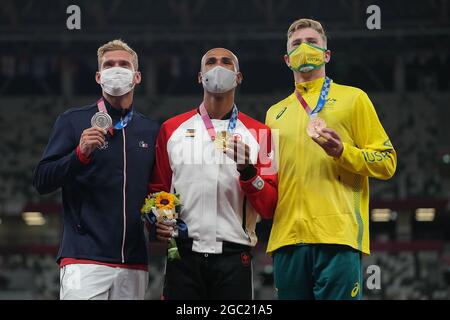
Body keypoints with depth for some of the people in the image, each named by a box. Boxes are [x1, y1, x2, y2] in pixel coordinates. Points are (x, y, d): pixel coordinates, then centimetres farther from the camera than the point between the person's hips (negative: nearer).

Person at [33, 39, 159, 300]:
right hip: (85, 260, -4)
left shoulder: (151, 131, 15)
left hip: (135, 265, 4)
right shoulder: (74, 122, 5)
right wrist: (80, 154, -15)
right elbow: (42, 182, 0)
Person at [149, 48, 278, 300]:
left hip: (234, 257, -1)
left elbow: (269, 208, 2)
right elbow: (157, 189, 16)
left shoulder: (258, 133, 7)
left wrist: (247, 170, -13)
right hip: (183, 253, 1)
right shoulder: (172, 129, 12)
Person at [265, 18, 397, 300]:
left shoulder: (353, 98, 10)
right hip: (287, 236, 5)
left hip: (338, 234, -4)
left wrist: (343, 152, -12)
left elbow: (387, 162, 5)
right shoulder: (276, 113, 24)